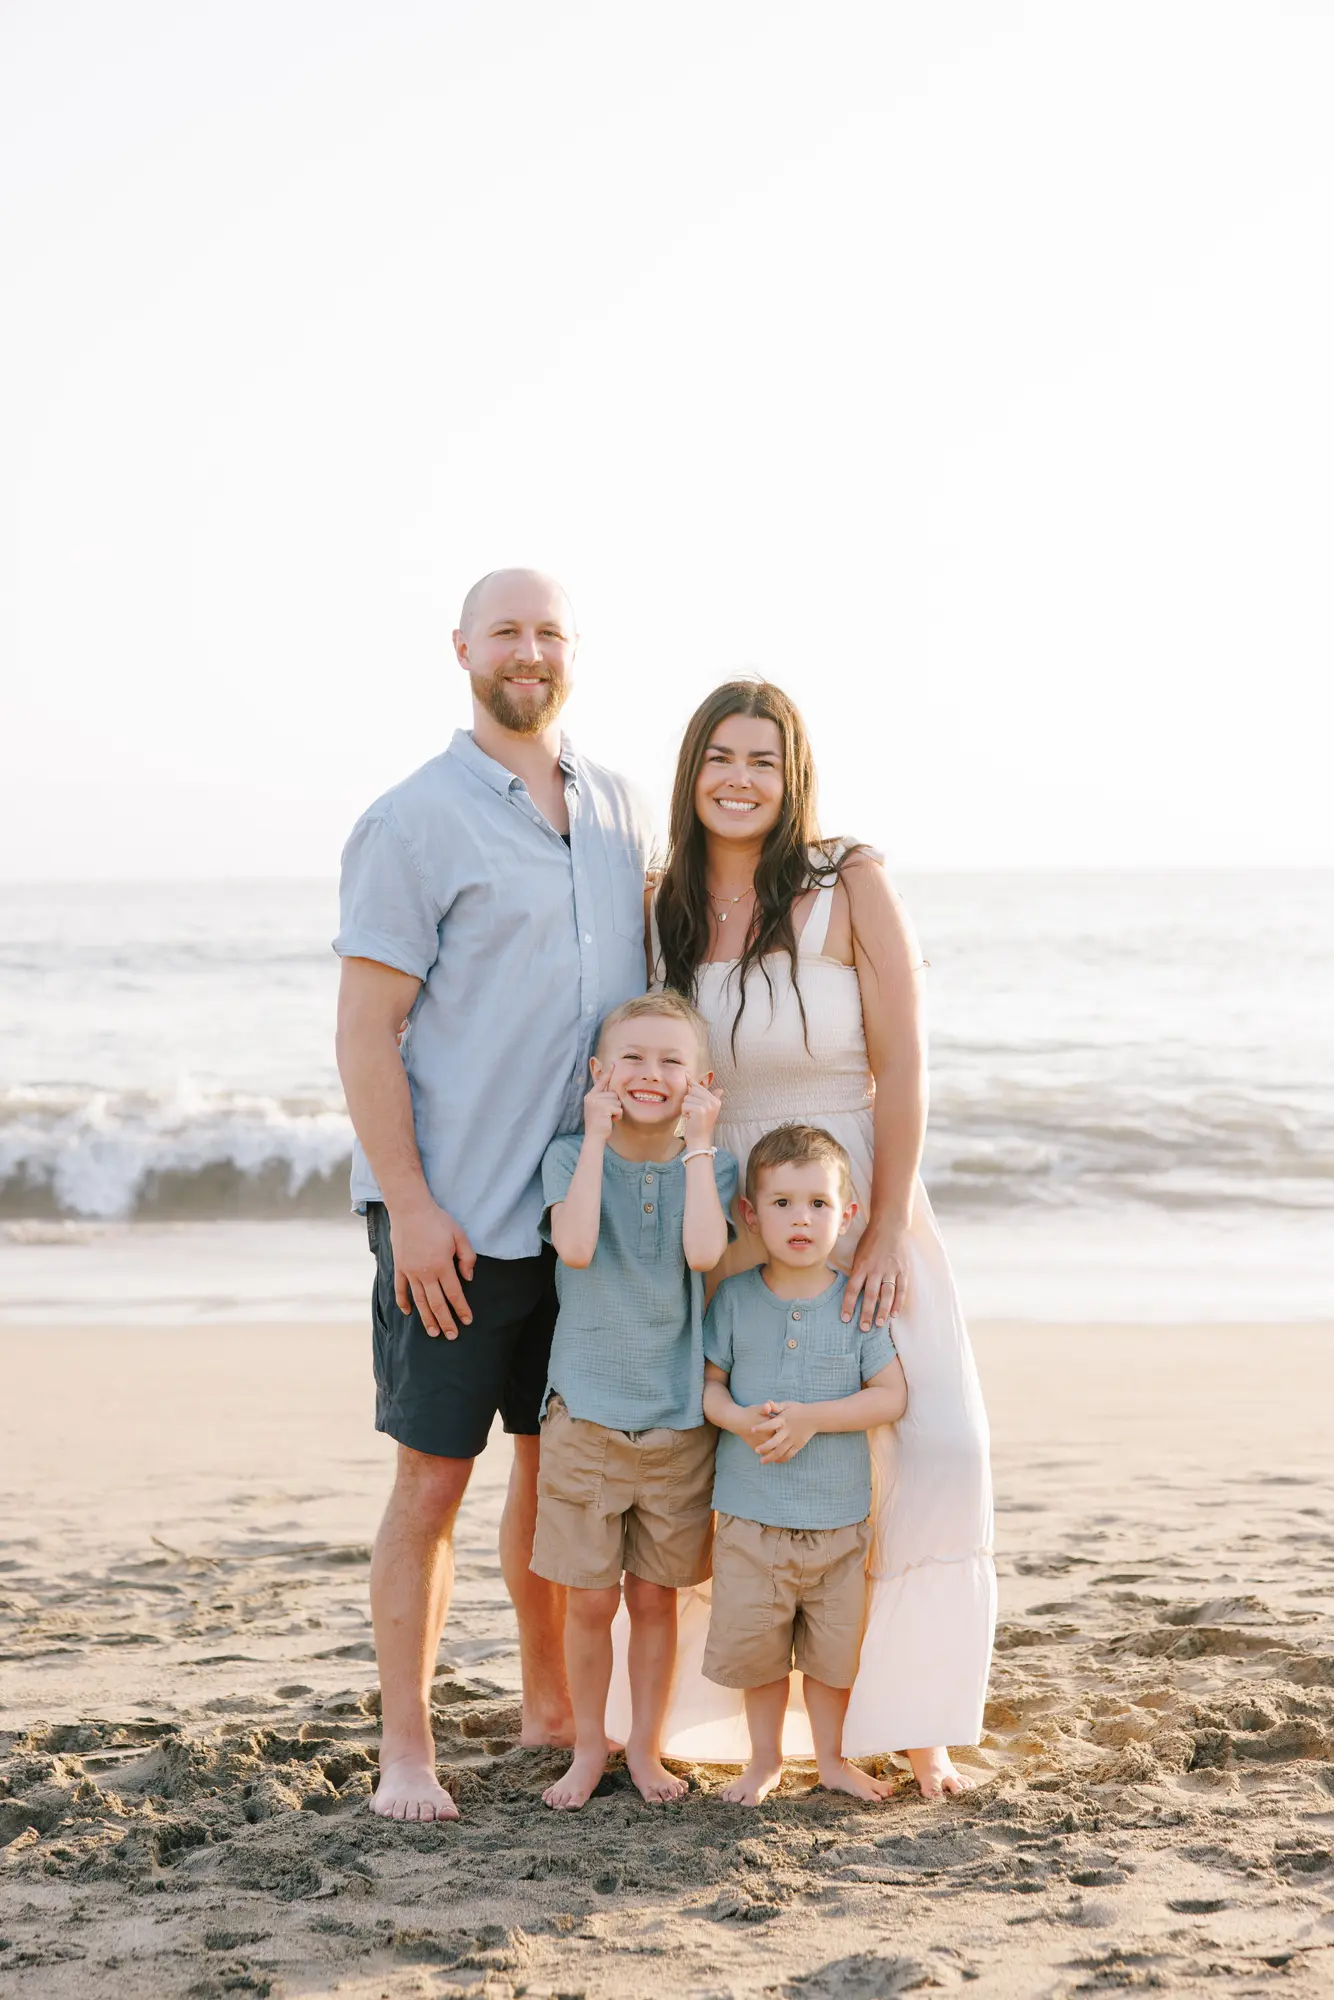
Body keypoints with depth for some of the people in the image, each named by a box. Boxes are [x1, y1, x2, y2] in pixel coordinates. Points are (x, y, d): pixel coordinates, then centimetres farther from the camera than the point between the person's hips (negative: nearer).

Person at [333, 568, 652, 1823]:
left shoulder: (620, 815, 11)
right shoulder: (415, 823, -7)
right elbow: (365, 1029, -10)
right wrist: (410, 1206, -16)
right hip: (455, 1222, -5)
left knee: (561, 1462, 15)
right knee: (432, 1479, 0)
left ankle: (551, 1707, 29)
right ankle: (407, 1751, 10)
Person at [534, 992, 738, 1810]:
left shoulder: (709, 1166, -1)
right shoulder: (571, 1155, -4)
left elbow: (704, 1252, -22)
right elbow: (576, 1247, -24)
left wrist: (698, 1141, -17)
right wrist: (598, 1137, -19)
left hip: (679, 1420, 1)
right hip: (586, 1416, -1)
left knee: (656, 1594, 10)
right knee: (590, 1598, 5)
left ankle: (646, 1745, 26)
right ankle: (589, 1747, 22)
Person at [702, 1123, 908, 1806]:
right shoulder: (734, 1297, -2)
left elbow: (892, 1395, -7)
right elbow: (708, 1383, 2)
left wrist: (811, 1418, -19)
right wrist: (742, 1420, -19)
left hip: (838, 1514, 0)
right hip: (750, 1512, 0)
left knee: (833, 1647, 11)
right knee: (755, 1644, 8)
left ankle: (832, 1758, 30)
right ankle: (764, 1758, 28)